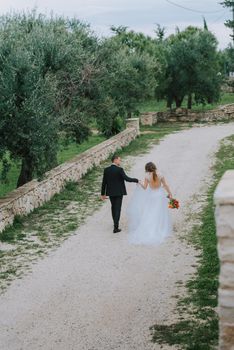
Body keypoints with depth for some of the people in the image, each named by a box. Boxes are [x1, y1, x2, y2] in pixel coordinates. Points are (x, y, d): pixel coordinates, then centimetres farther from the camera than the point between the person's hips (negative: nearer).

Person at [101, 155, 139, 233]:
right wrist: (136, 180, -8)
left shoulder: (106, 170, -2)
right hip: (119, 192, -4)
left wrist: (103, 194, 9)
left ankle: (115, 223, 36)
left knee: (113, 207, 23)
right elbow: (127, 179, -22)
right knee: (117, 209, -1)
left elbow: (104, 183, 2)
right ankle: (116, 227, -5)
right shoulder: (119, 169, -16)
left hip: (110, 192, 5)